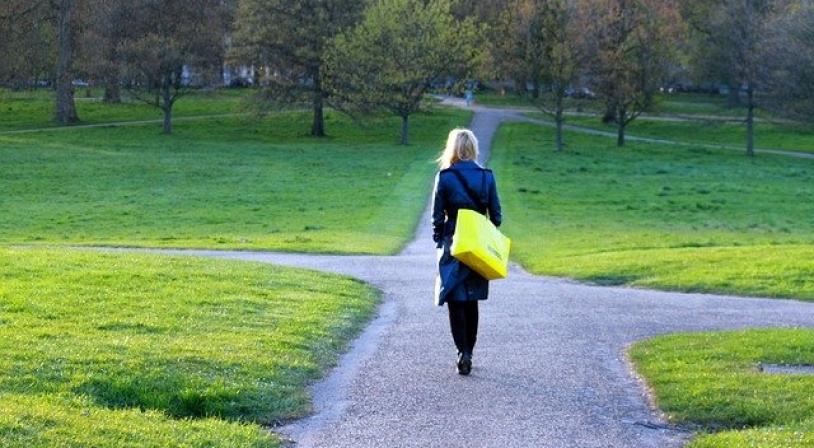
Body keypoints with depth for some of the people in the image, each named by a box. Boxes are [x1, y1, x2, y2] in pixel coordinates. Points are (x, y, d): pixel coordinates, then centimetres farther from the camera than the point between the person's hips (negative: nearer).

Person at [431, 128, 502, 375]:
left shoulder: (444, 177, -8)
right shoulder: (487, 177, 0)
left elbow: (437, 216, -5)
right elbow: (496, 216, 2)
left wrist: (439, 241, 7)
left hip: (453, 245, -3)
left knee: (455, 301, 0)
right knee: (472, 301, 15)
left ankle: (463, 352, -14)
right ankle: (469, 351, 20)